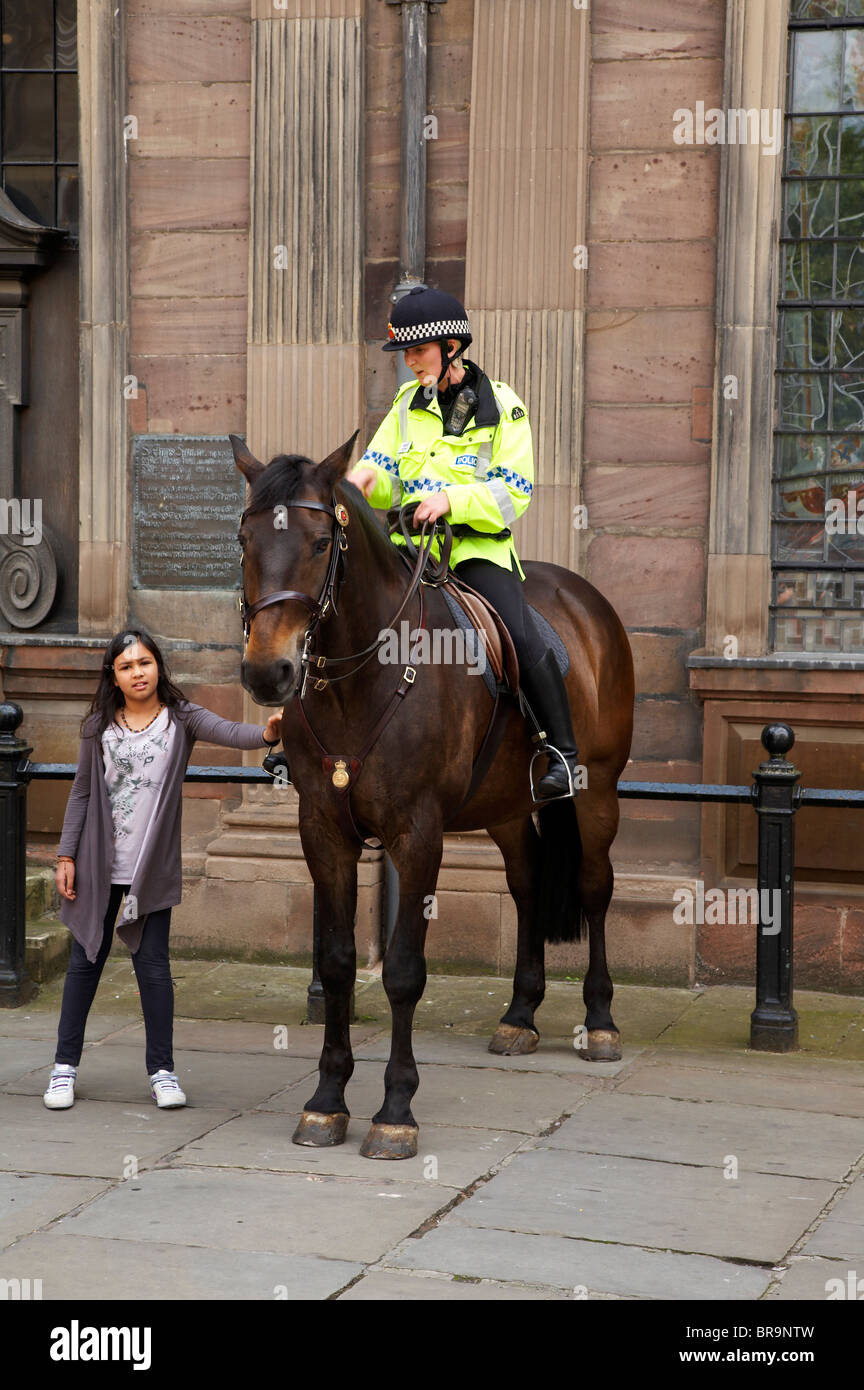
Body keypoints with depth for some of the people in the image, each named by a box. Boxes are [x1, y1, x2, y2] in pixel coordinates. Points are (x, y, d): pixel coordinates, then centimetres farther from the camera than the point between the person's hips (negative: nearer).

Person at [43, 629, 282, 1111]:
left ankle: (162, 1070, 9)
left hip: (154, 866, -2)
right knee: (86, 959, 10)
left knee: (153, 963, 0)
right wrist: (67, 856, 1)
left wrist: (267, 733, -43)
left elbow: (229, 731, -22)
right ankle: (66, 1064, 19)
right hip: (99, 863, 2)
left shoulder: (181, 718, -4)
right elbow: (82, 794, 5)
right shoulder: (99, 727, 1)